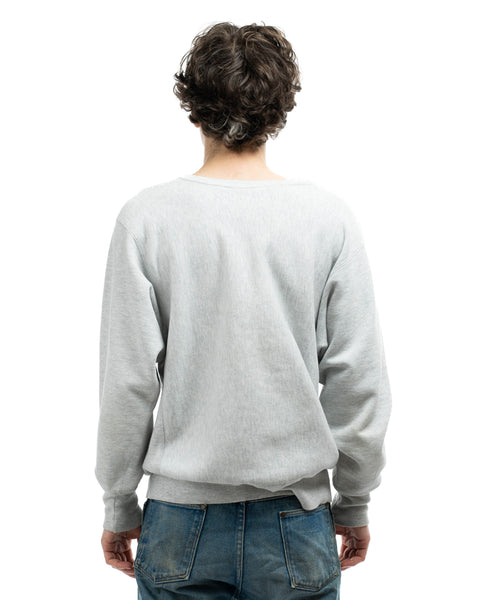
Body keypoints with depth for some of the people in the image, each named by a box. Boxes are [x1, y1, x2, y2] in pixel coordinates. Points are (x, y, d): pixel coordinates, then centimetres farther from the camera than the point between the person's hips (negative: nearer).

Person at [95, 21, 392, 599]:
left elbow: (128, 383, -8)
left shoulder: (146, 217, -9)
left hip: (180, 523, 0)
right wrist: (355, 503, 8)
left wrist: (119, 507, 6)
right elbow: (359, 382, -5)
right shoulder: (329, 217, -7)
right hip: (295, 520, 1)